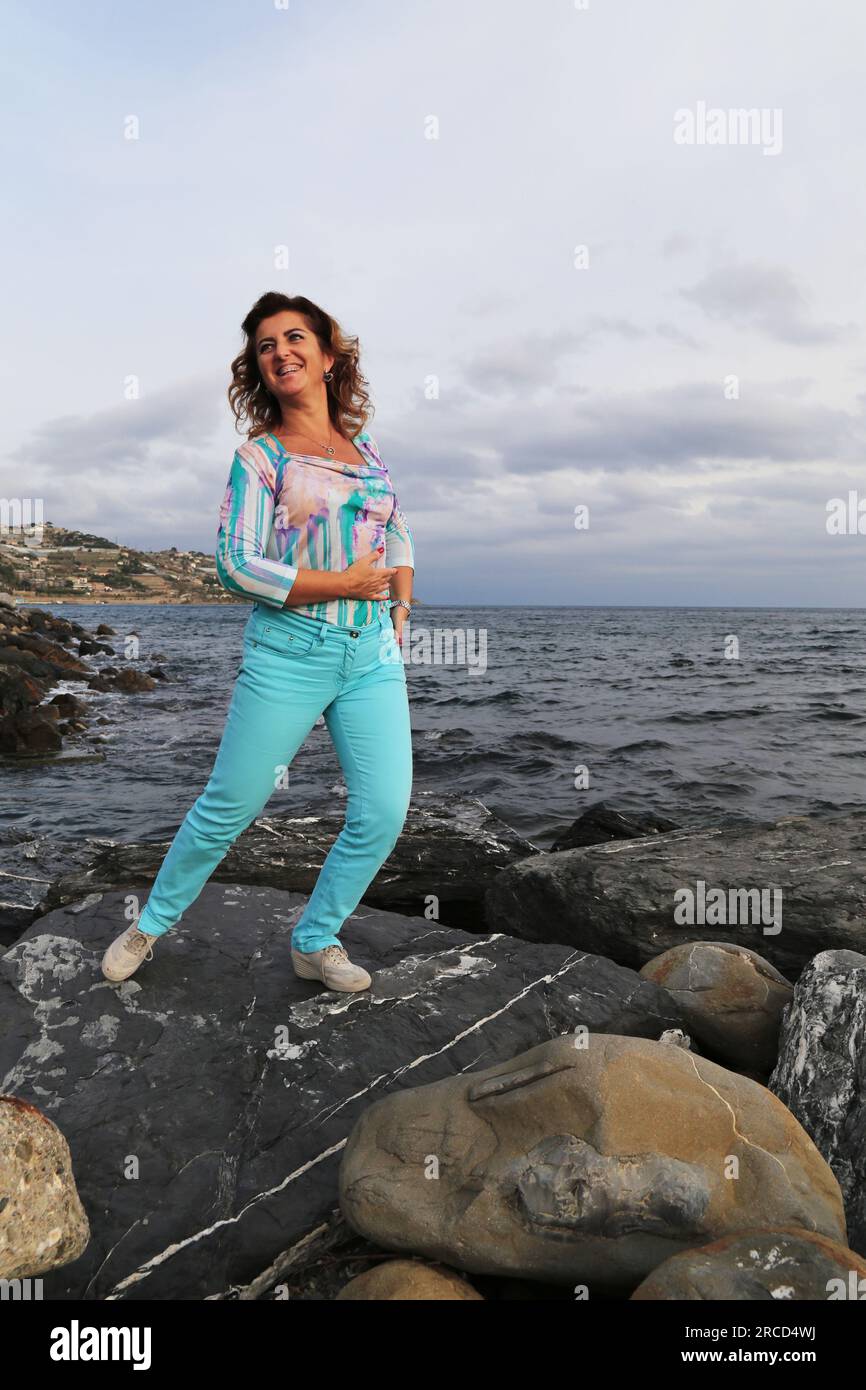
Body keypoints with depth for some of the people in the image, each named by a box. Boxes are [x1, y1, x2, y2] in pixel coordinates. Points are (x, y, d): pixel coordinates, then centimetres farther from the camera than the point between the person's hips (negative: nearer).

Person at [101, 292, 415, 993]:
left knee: (384, 811, -2)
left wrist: (400, 606, 8)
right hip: (289, 651, -4)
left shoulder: (366, 446, 14)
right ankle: (153, 922, 29)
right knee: (229, 806, 3)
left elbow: (400, 537, 24)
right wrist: (344, 584, -11)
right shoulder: (259, 456, -1)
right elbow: (237, 565, -10)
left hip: (375, 653, 5)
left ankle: (316, 941, 20)